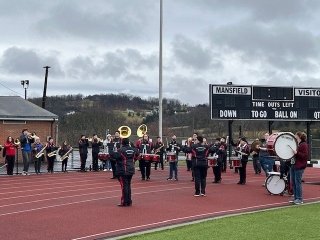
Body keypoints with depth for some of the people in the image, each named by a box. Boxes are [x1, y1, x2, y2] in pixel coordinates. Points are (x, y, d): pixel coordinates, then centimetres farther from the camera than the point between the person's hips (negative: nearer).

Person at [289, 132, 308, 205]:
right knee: (293, 183, 10)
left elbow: (305, 156, -16)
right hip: (293, 166, 9)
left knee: (298, 182, -6)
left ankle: (299, 199, 2)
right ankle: (295, 198, 17)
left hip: (299, 167, -9)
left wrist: (297, 153, -24)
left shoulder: (304, 145, -10)